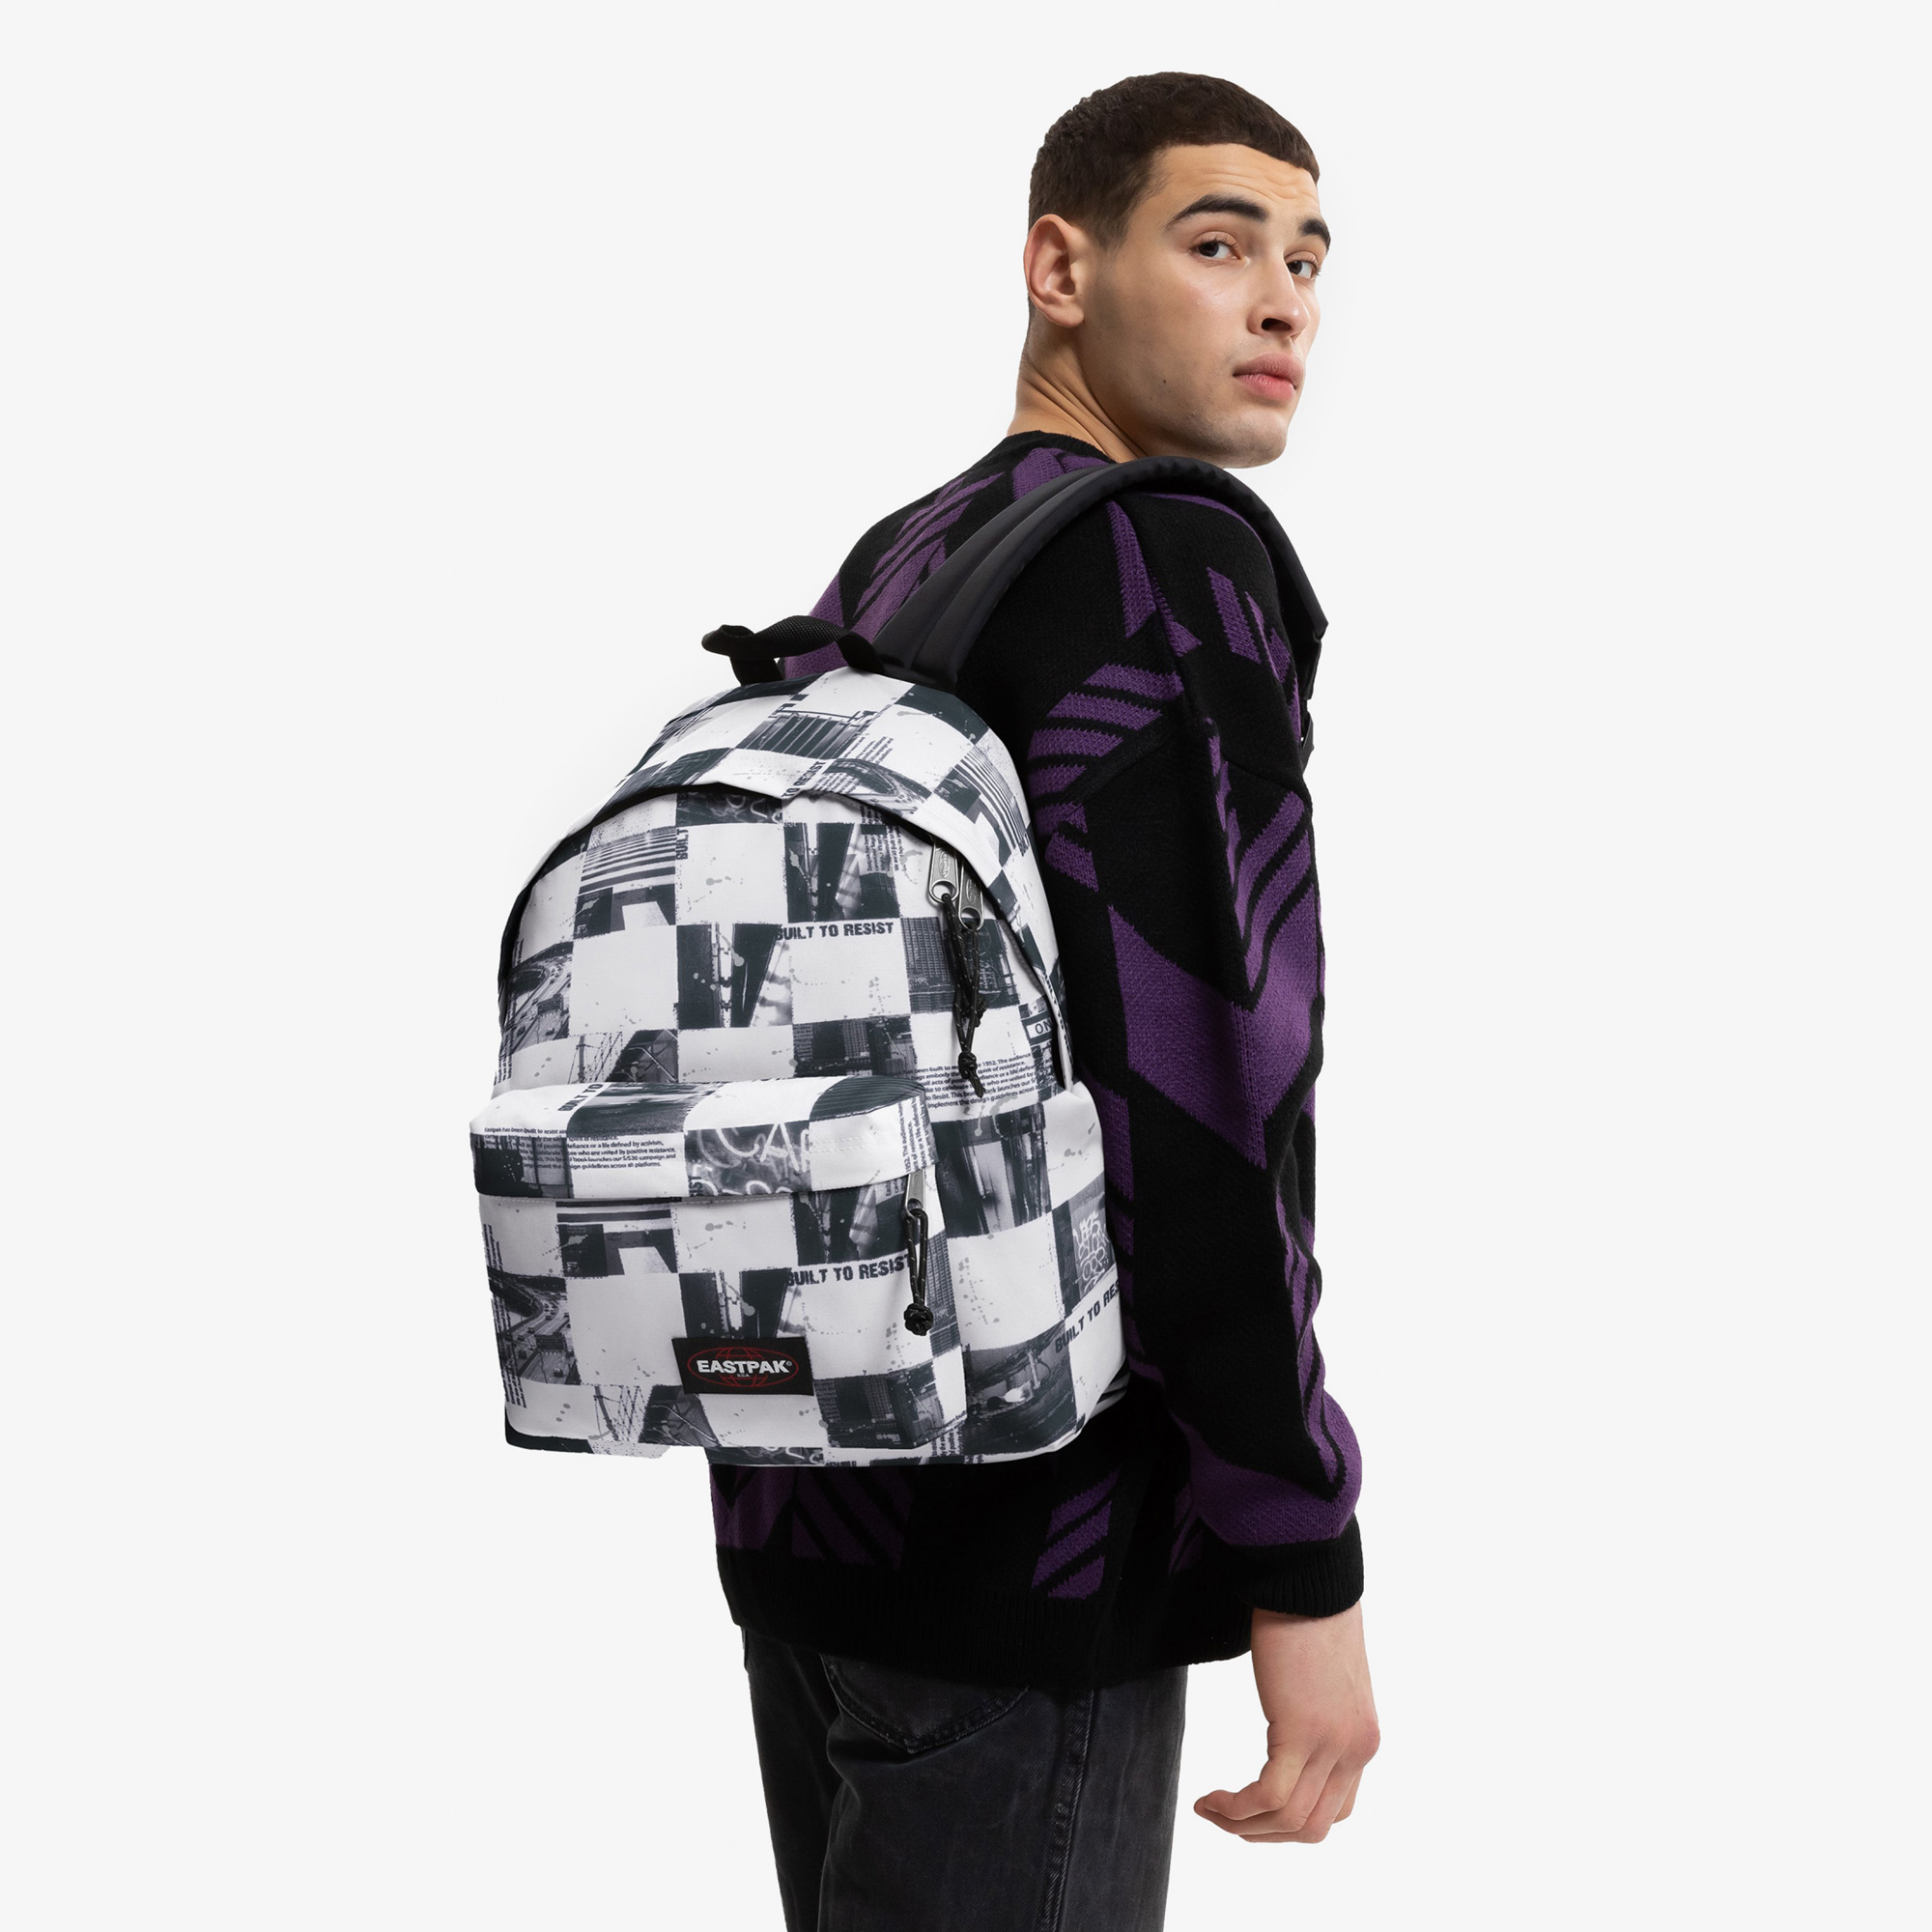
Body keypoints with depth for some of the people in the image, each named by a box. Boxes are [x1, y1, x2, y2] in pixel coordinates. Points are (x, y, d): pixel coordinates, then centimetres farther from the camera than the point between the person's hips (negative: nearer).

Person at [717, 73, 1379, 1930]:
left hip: (810, 1492, 9)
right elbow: (1197, 1078, -24)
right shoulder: (1166, 560, -14)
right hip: (1023, 1532, -9)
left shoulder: (880, 578, 13)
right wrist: (1306, 1567, -19)